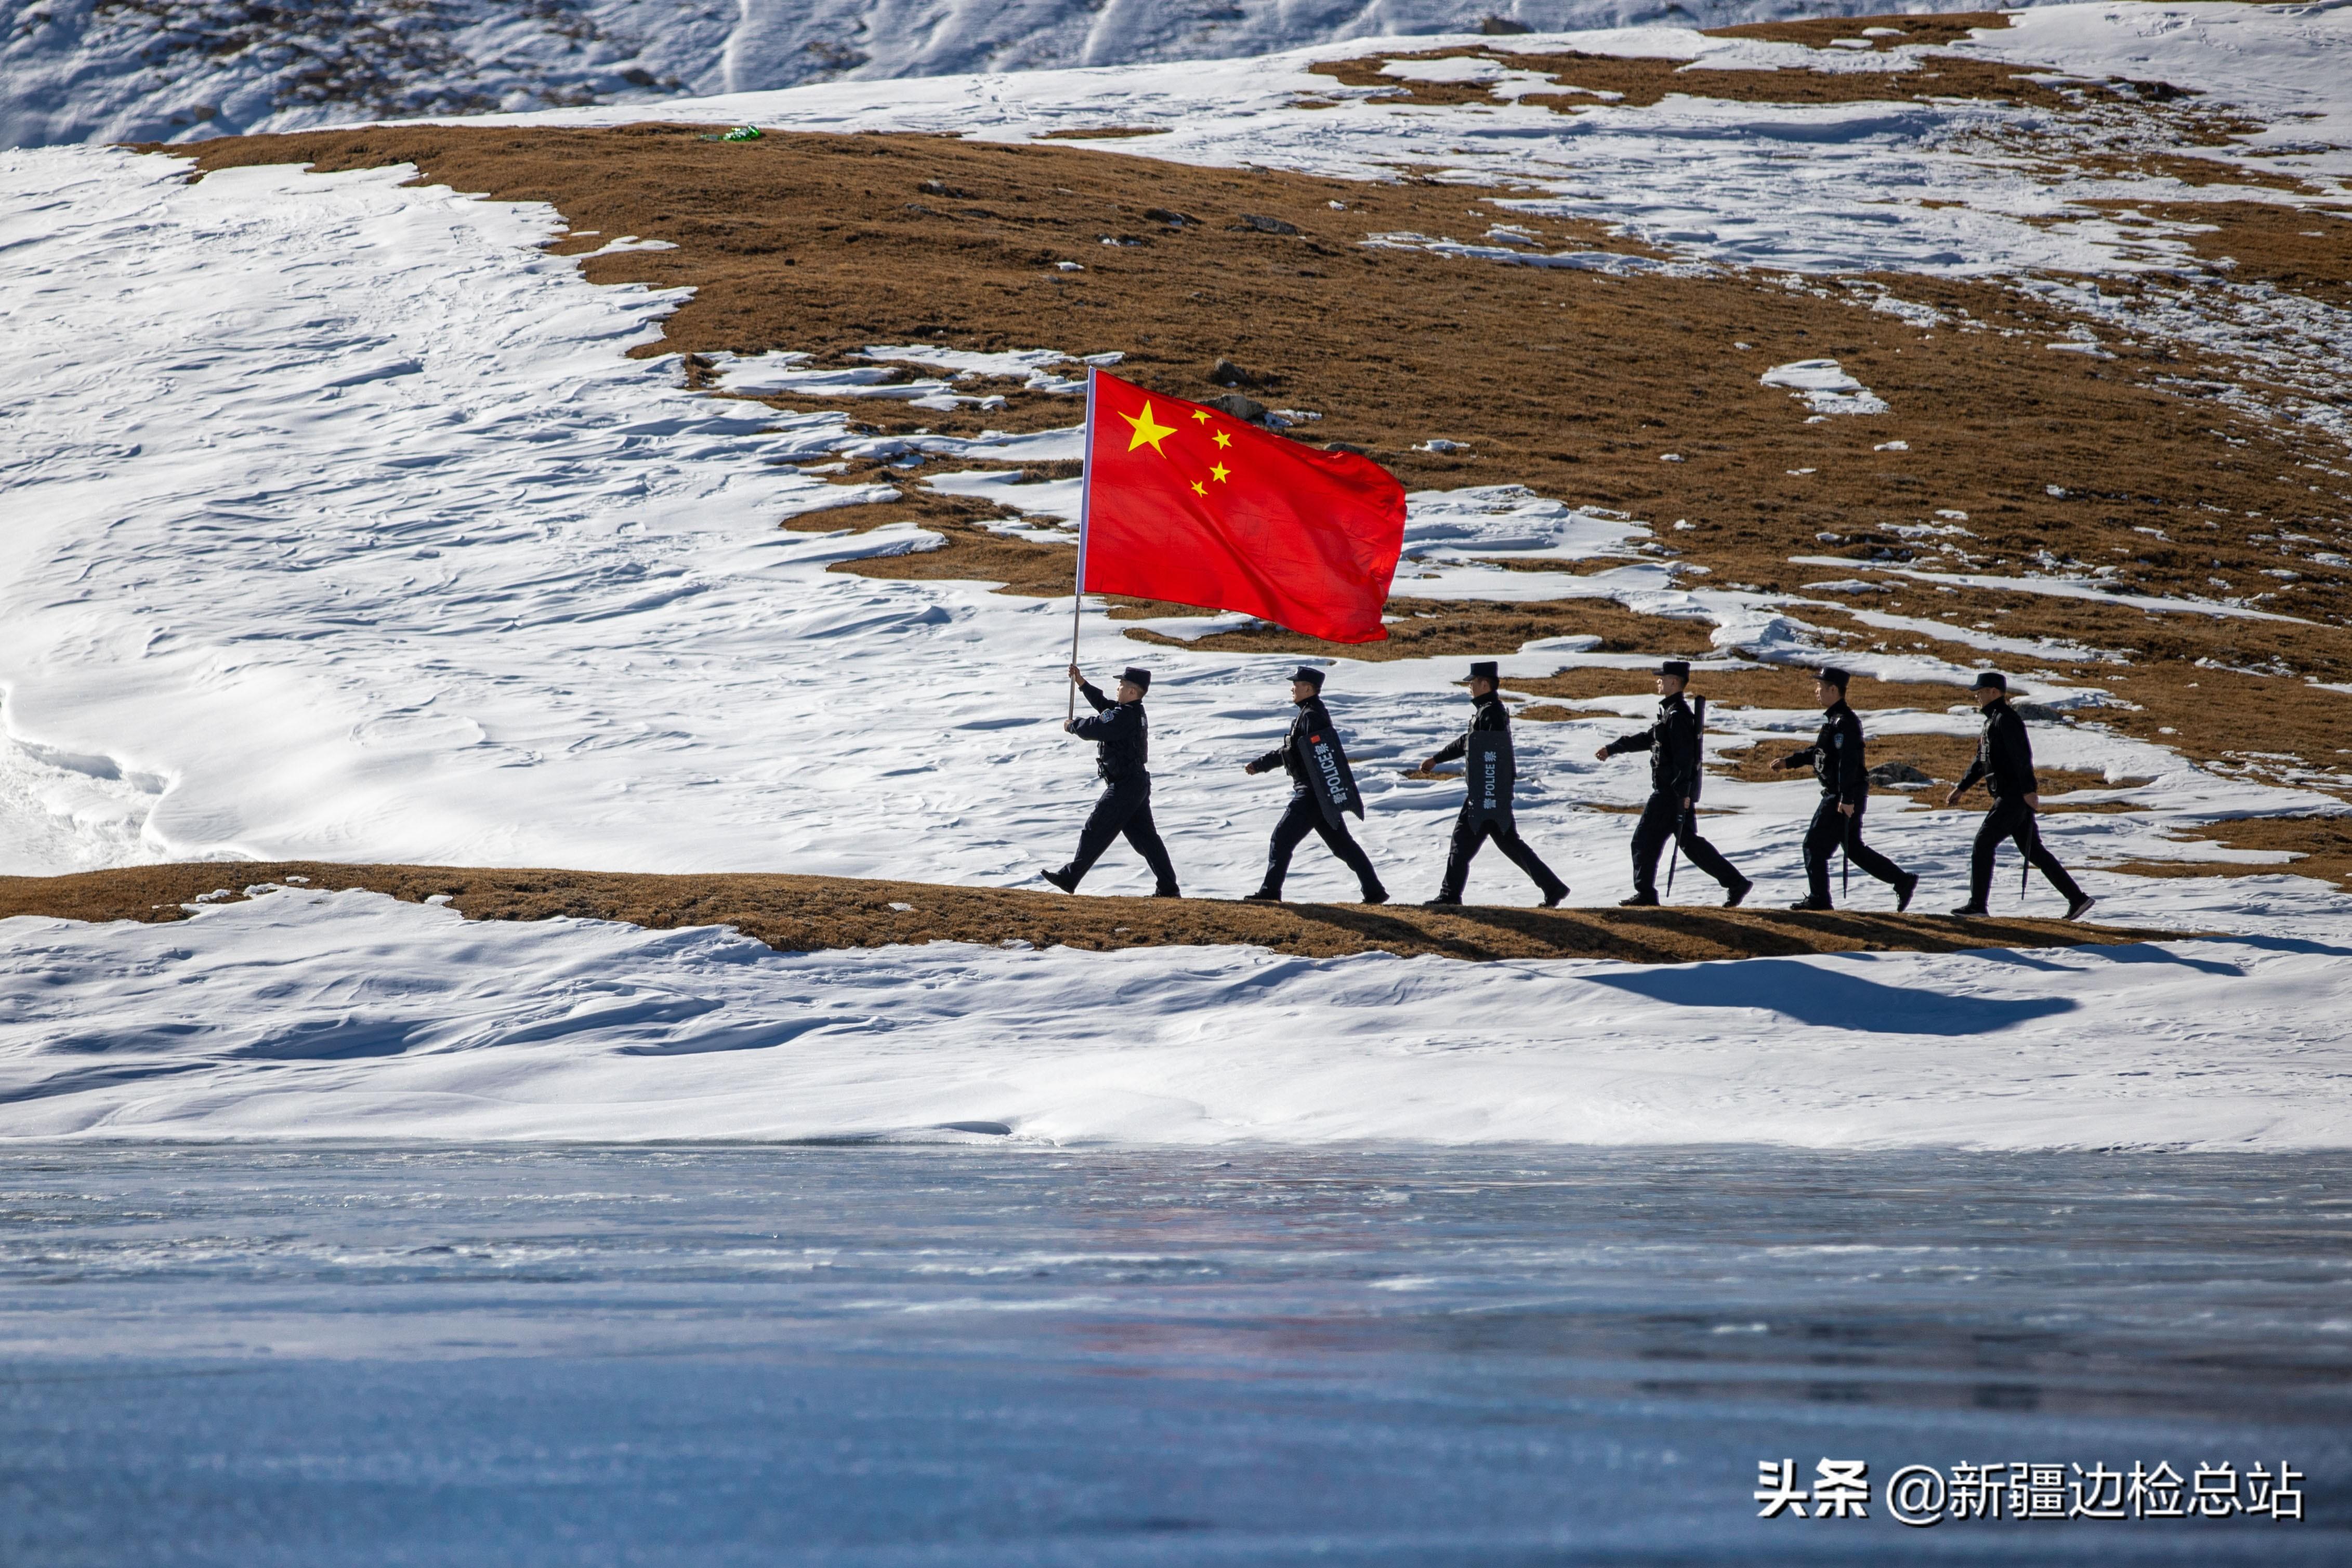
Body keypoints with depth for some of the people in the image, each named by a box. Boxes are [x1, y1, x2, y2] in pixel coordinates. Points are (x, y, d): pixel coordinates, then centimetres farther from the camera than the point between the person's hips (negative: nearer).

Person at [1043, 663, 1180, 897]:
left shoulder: (1124, 717, -20)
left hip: (1124, 787, -10)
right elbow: (1102, 704, 24)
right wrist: (1081, 683, 20)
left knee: (1095, 832, -1)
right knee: (1145, 836, 10)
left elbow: (1093, 729, -20)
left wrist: (1072, 725, 1)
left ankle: (1069, 879, 5)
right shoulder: (1136, 713, 11)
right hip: (1138, 783, 10)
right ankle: (1168, 888, 8)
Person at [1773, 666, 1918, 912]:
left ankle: (1818, 898, 5)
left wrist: (1847, 799, -30)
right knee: (1854, 848, 14)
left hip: (1843, 797, -10)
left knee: (1815, 844, -2)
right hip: (1836, 795, 10)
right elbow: (1818, 751, 28)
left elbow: (1848, 762, -26)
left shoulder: (1845, 722, -18)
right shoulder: (1833, 719, 14)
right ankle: (1903, 881, 15)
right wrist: (1789, 761, 26)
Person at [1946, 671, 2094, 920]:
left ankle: (1977, 904, -9)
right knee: (2034, 851, 10)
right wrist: (1962, 787, 26)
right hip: (2008, 796, 10)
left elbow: (2022, 755, -21)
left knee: (1984, 842, -10)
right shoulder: (1993, 720, 20)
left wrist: (2029, 789, -27)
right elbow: (1981, 761, 29)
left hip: (2014, 796, -10)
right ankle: (2077, 898, 10)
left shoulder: (2005, 719, -12)